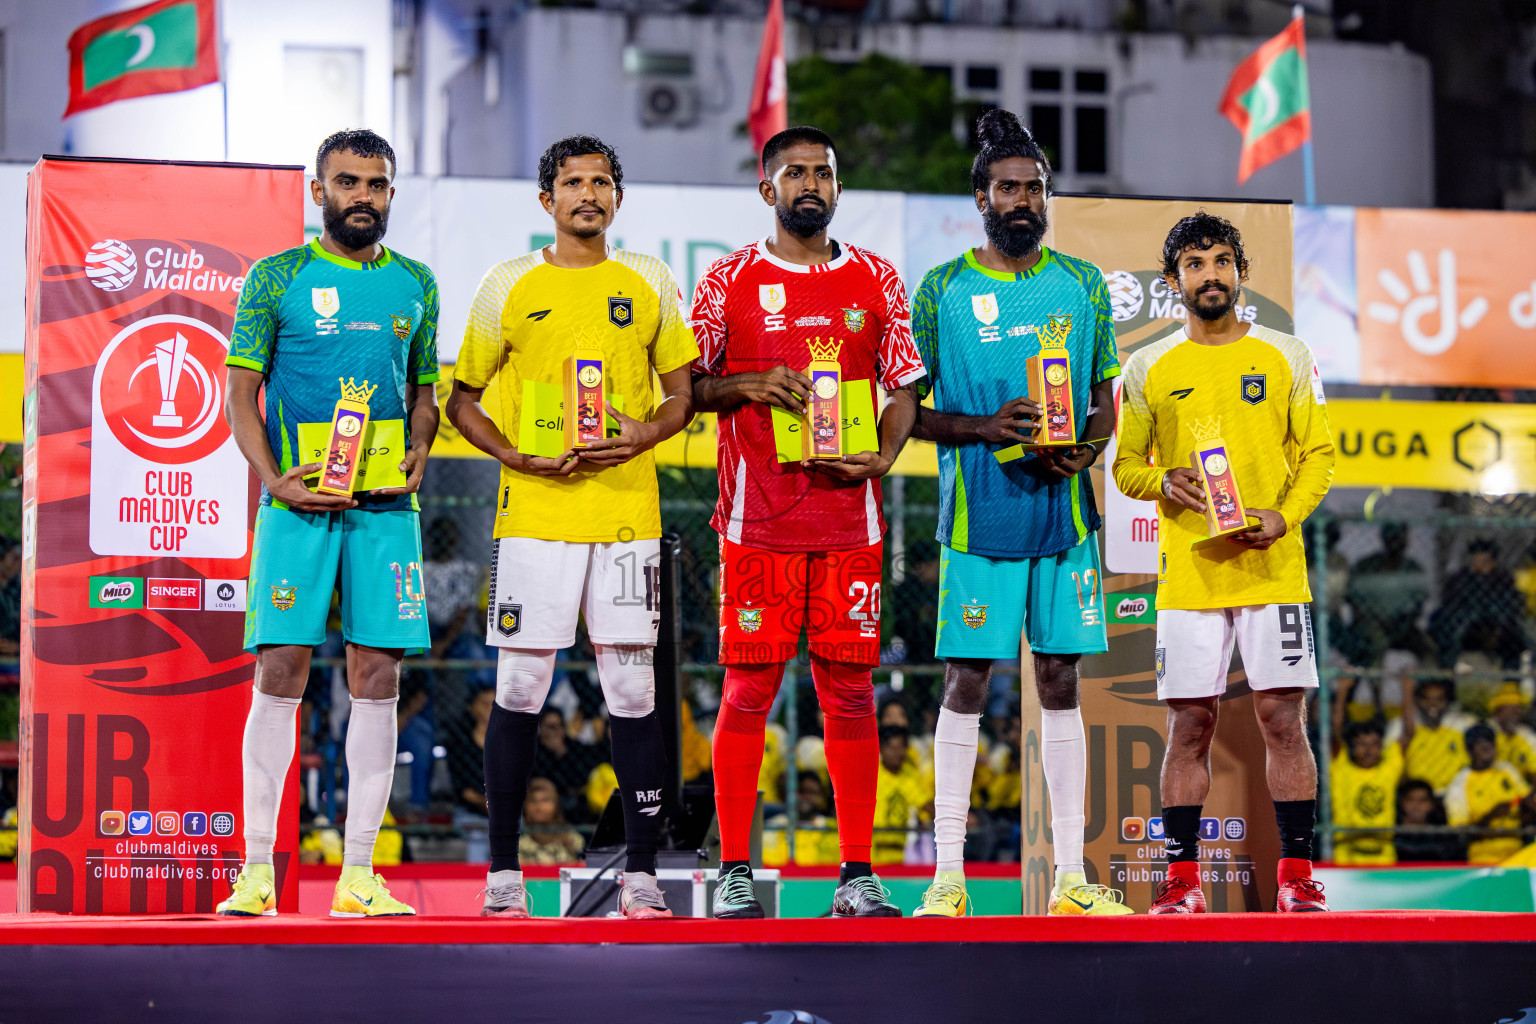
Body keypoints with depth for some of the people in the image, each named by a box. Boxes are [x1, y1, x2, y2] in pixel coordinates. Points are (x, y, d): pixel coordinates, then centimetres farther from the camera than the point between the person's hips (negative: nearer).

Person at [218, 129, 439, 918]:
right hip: (297, 502, -3)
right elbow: (242, 395, 2)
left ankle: (357, 875, 4)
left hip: (386, 507, 3)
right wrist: (273, 478, -11)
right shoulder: (275, 278, 4)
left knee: (377, 679, 0)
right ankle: (257, 868, 0)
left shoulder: (415, 284, 14)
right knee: (280, 675, -6)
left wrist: (418, 453, 1)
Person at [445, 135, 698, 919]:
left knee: (633, 691, 0)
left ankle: (640, 875, 5)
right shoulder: (508, 286, 6)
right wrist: (514, 456, -7)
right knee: (519, 691, 0)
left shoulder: (650, 283, 10)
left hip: (627, 513, 1)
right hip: (532, 512, -1)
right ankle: (503, 873, 9)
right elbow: (462, 400, 10)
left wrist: (647, 433, -7)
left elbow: (682, 394, 13)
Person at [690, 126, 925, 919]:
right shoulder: (729, 280, 5)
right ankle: (734, 871, 6)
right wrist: (746, 387, -11)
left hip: (850, 518, 2)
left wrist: (883, 455, -5)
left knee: (850, 690, 3)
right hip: (758, 519, -2)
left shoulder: (876, 280, 10)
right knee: (748, 688, -2)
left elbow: (903, 388, 13)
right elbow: (685, 386, 8)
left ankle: (857, 875, 8)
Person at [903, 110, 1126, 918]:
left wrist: (1084, 450, -7)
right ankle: (948, 875, 4)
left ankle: (1070, 876, 10)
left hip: (1064, 512, 3)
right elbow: (909, 410, 2)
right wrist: (983, 427, -14)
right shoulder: (942, 289, 2)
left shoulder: (1083, 285, 10)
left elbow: (1104, 399, 14)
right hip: (978, 516, -2)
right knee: (966, 682, -2)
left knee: (1060, 681, 5)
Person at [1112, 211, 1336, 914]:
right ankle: (1182, 880, 7)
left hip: (1274, 570, 0)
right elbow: (1126, 465, 13)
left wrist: (1283, 517, -9)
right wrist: (1163, 481, -9)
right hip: (1186, 577, 0)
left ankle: (1297, 876, 4)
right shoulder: (1148, 369, 8)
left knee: (1283, 720, -2)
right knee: (1189, 727, 1)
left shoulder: (1287, 358, 7)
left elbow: (1318, 454, 8)